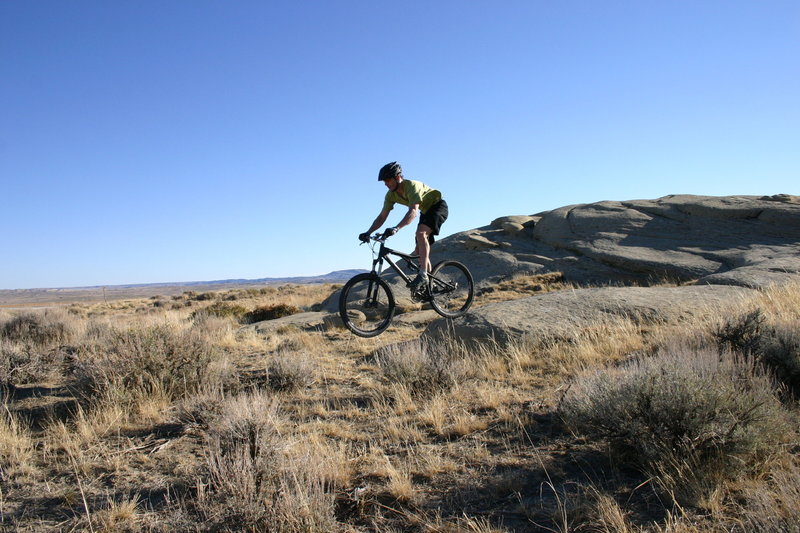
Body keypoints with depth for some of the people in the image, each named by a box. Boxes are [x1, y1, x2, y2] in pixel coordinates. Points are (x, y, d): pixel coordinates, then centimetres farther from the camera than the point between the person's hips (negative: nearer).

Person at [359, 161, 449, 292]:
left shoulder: (411, 185, -32)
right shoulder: (391, 195, -9)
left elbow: (413, 212, -45)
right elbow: (382, 217, -7)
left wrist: (396, 228, -57)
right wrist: (368, 233, -20)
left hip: (438, 206, -9)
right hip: (426, 211, 9)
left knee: (420, 233, -34)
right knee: (420, 252, 3)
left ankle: (423, 275, -36)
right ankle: (429, 285, 14)